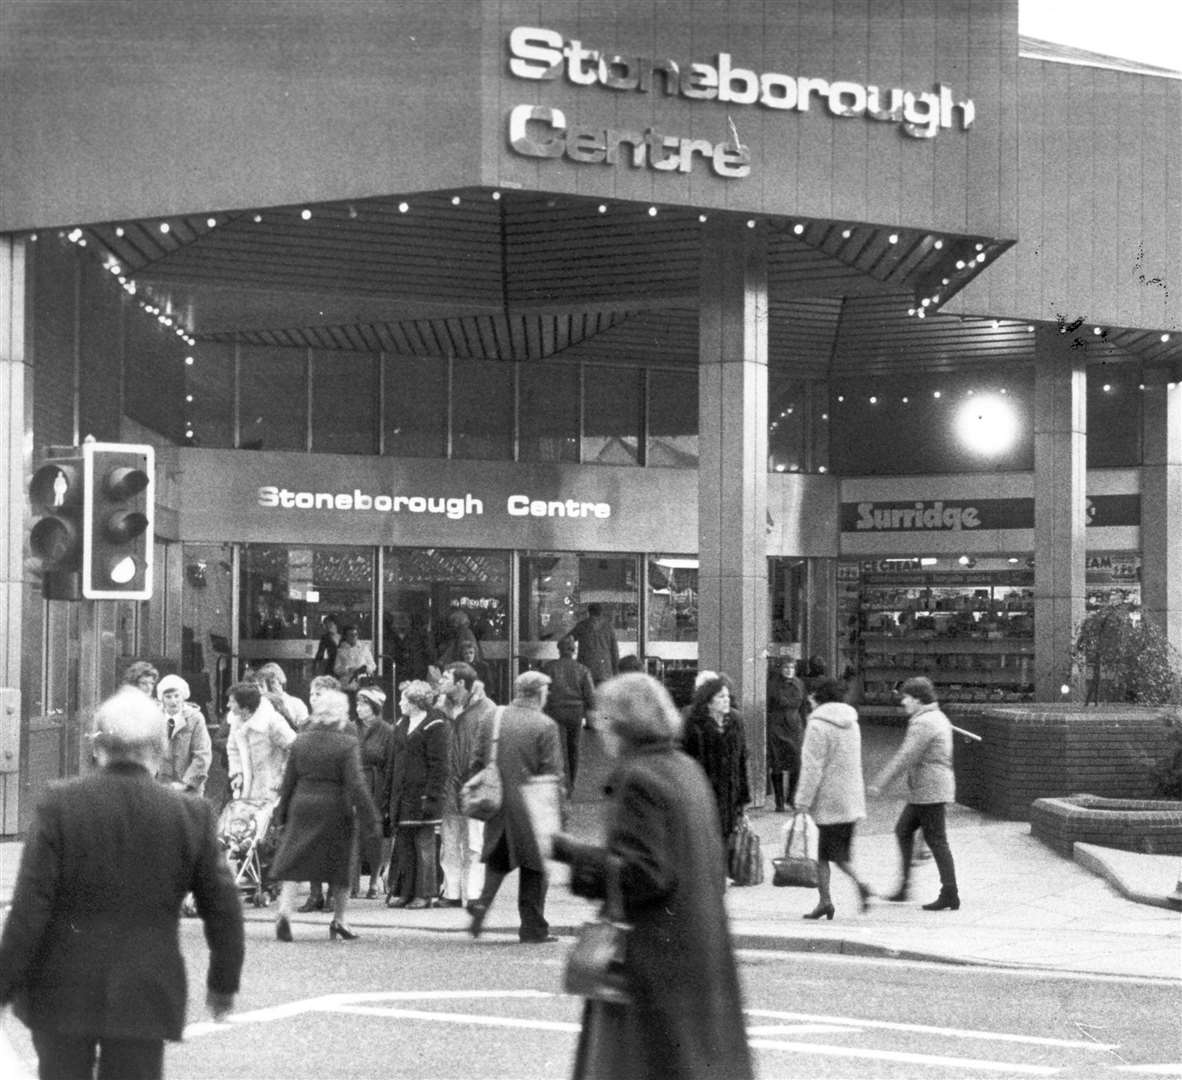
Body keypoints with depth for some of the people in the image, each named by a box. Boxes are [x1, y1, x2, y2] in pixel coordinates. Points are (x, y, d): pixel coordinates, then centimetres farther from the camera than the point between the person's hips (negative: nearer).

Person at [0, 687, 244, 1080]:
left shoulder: (60, 805, -10)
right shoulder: (191, 815, -5)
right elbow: (223, 909, 2)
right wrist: (223, 981, 16)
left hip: (62, 994, 0)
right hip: (145, 996, 0)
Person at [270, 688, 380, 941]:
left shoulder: (301, 740, 3)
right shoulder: (347, 744, -10)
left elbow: (288, 780, 7)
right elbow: (356, 785, -14)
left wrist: (282, 811, 18)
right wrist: (369, 819, -10)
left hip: (302, 806, 3)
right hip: (334, 809, -3)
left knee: (293, 862, 5)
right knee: (339, 864, 12)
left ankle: (284, 912, -14)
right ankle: (338, 920, 18)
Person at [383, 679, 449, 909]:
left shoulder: (434, 727, -7)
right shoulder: (400, 726, 14)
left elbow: (438, 766, -11)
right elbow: (392, 763, 16)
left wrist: (431, 797, -17)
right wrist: (388, 796, 12)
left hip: (422, 794, -7)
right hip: (401, 797, 7)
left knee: (424, 845, -1)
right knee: (403, 845, 8)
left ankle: (424, 894, 5)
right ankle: (402, 891, 13)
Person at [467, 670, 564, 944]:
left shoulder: (491, 719, 4)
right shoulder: (545, 726, -10)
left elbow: (477, 762, 7)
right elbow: (552, 772, -11)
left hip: (496, 806, 4)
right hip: (530, 807, -4)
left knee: (496, 860, 20)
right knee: (534, 866, 8)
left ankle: (483, 901, -3)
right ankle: (533, 928, 12)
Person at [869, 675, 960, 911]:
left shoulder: (923, 723, -18)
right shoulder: (938, 718, 15)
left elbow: (905, 758, -22)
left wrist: (880, 783, -20)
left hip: (929, 792, -10)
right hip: (922, 792, 10)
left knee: (936, 840, -4)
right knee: (903, 830, 14)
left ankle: (950, 895, 1)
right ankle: (905, 885, 16)